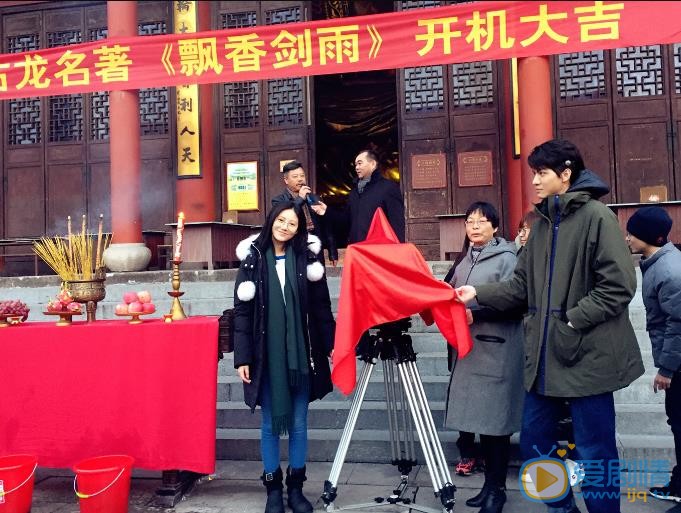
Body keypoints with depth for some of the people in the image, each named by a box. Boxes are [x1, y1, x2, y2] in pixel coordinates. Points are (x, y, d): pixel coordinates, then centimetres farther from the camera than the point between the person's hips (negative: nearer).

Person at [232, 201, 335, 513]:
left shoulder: (306, 257, 2)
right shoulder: (253, 259, 1)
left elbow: (322, 306, 4)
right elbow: (242, 312, 0)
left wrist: (331, 345, 0)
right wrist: (242, 357, -5)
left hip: (301, 353, 1)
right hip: (266, 355, 0)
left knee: (299, 423, 9)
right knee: (270, 423, 8)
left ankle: (296, 487, 23)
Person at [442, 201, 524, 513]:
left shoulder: (506, 258, -5)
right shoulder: (464, 259, 16)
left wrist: (476, 313, -21)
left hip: (496, 350, -6)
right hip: (467, 347, 6)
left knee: (493, 419, -1)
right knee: (471, 414, 8)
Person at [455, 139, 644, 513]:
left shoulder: (597, 216, -8)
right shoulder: (543, 222, 13)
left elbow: (618, 286, -14)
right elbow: (522, 286, 12)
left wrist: (572, 321, -16)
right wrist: (480, 293, 1)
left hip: (587, 355, -7)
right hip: (544, 355, 7)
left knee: (595, 453, 5)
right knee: (534, 443, 15)